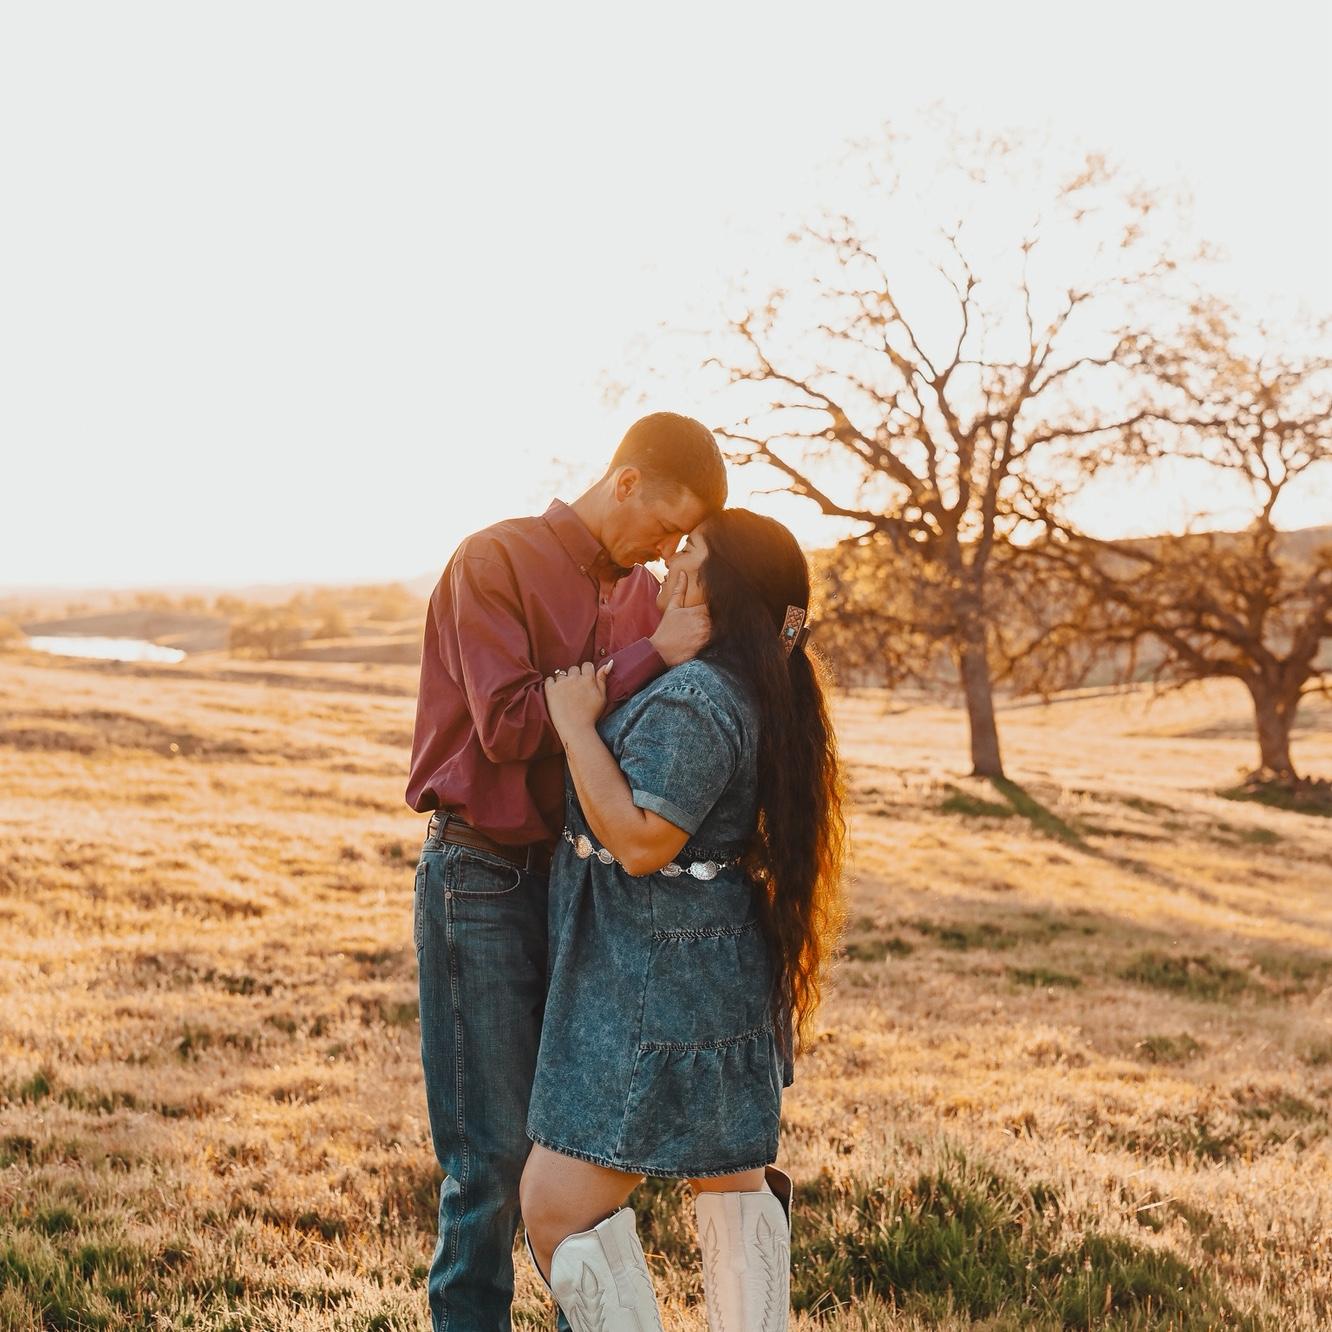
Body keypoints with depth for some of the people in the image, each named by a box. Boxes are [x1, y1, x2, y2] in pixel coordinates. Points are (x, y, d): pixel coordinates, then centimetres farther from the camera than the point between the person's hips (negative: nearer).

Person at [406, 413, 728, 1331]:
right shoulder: (496, 560, -9)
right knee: (495, 1145, -2)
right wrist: (652, 655, -19)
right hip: (485, 879, -6)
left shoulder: (641, 593, 10)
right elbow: (509, 726, -19)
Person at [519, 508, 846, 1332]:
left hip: (661, 991, -10)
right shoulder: (761, 694, 8)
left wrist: (578, 725, -20)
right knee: (733, 1184, 21)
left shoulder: (692, 699, -23)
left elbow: (640, 841, -26)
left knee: (558, 1205, -6)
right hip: (726, 979, 11)